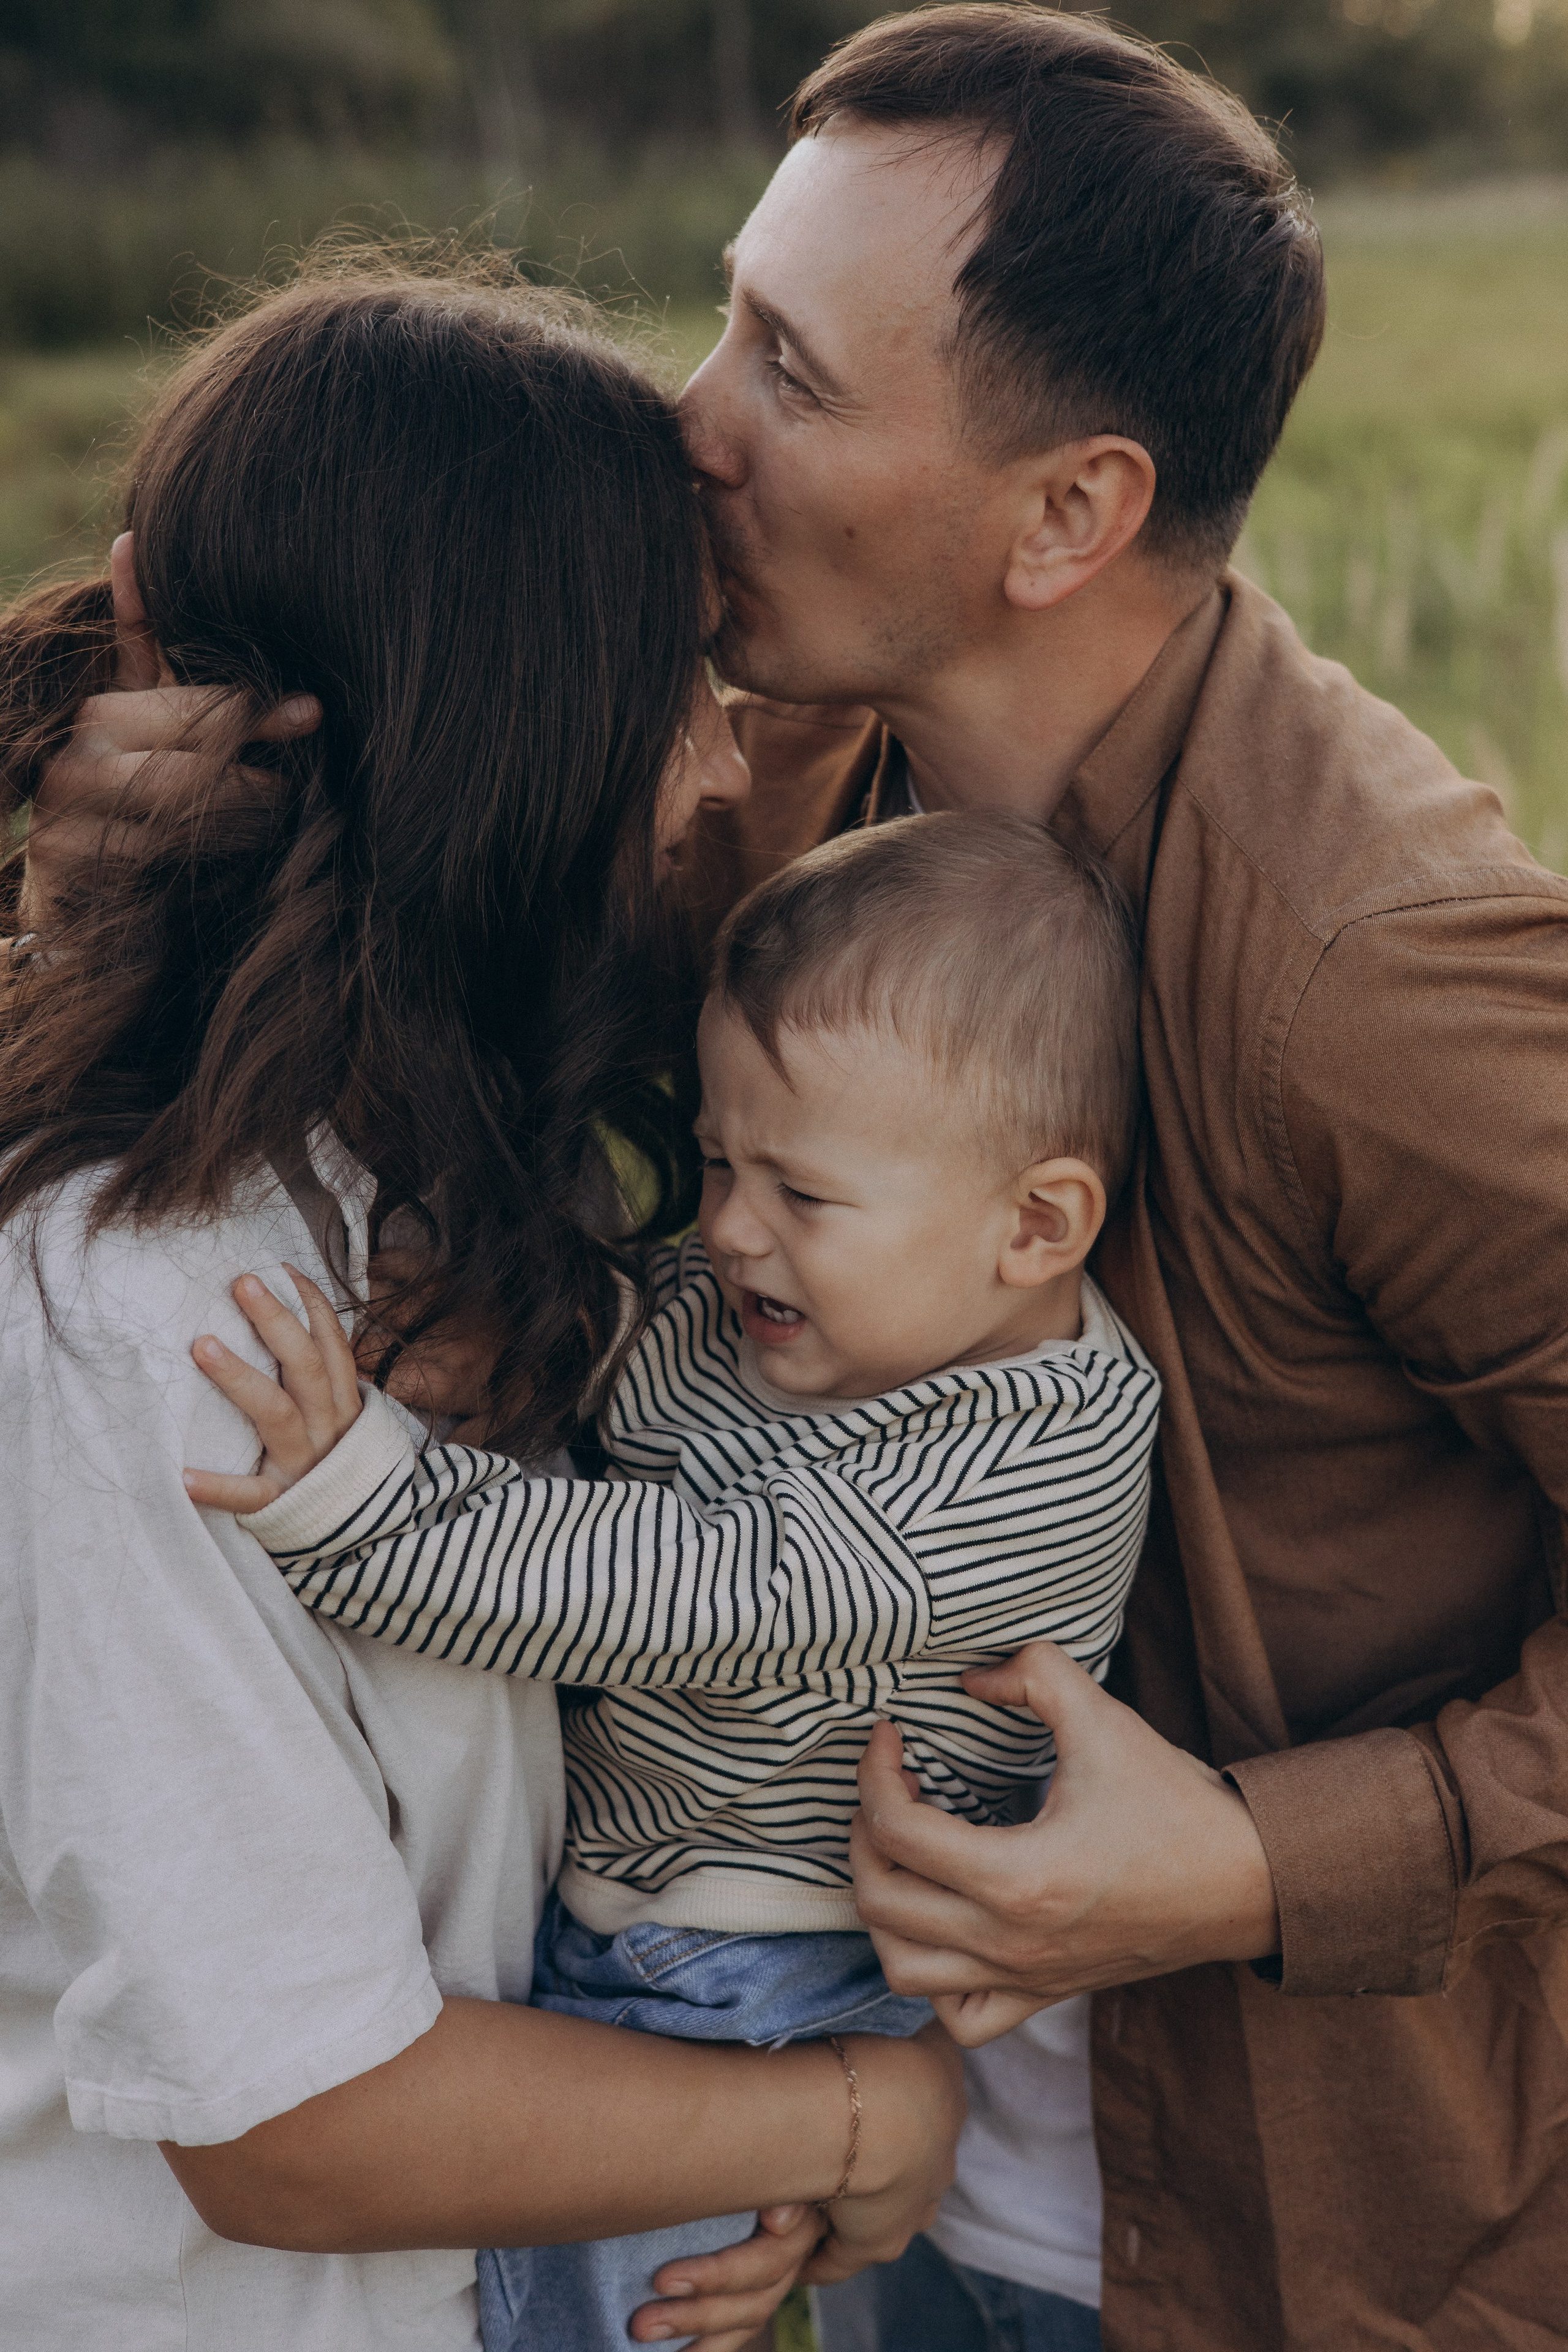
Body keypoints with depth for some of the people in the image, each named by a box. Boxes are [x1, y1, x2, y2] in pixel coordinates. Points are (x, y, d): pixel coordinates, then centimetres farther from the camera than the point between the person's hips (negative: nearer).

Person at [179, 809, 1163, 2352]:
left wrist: (355, 1500, -42)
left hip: (749, 1999, -7)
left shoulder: (1023, 1471, -28)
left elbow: (696, 1596, -36)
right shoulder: (727, 1295, -5)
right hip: (594, 1865, 7)